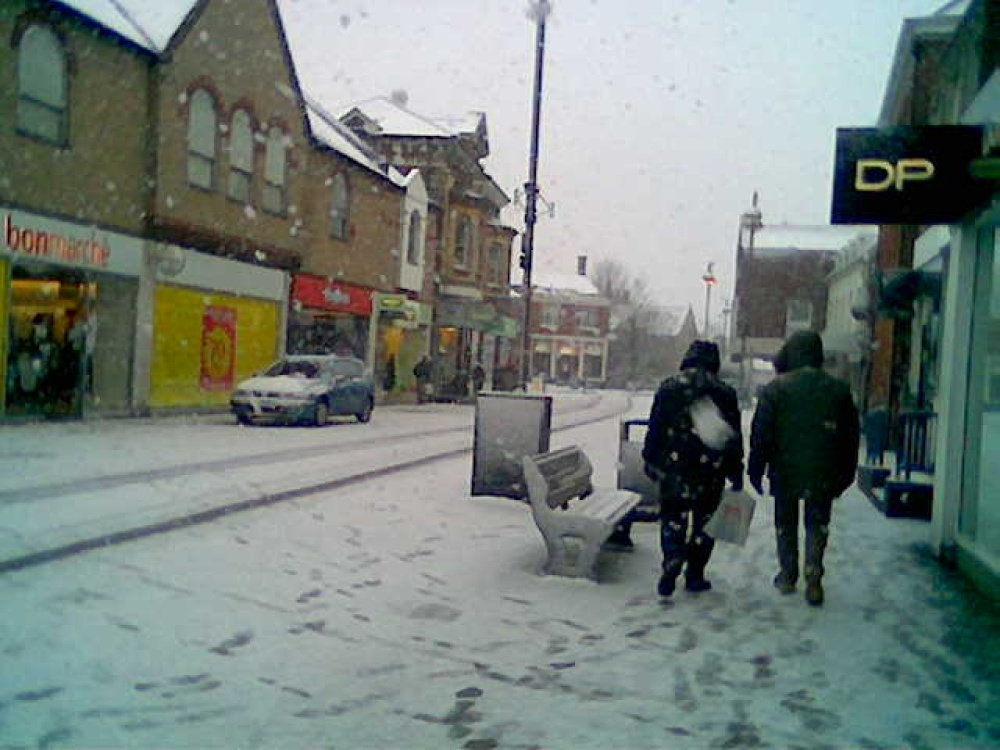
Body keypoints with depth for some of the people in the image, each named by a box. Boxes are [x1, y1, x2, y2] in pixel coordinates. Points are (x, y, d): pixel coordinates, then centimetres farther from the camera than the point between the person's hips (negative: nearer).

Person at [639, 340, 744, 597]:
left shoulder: (668, 388, 1)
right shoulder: (724, 393, 1)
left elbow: (655, 429, 2)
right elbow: (734, 437, 3)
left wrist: (650, 460, 10)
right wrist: (736, 474, 9)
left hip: (673, 467, 0)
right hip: (710, 470, 0)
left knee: (672, 519, 8)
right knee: (704, 521, 11)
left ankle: (671, 565, -10)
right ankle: (694, 575, 16)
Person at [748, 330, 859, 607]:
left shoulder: (775, 388, -6)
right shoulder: (838, 389, 3)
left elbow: (761, 434, -7)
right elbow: (851, 436, 8)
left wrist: (755, 470, 0)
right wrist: (845, 475, 15)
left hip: (785, 472, -1)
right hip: (823, 475, 2)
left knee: (785, 525, 13)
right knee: (817, 525, 9)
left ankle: (787, 576, 21)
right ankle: (813, 580, 0)